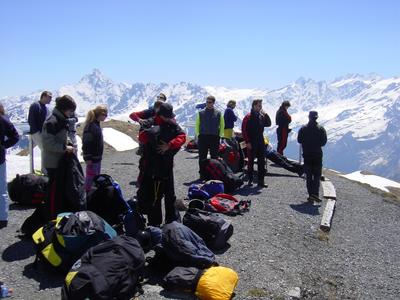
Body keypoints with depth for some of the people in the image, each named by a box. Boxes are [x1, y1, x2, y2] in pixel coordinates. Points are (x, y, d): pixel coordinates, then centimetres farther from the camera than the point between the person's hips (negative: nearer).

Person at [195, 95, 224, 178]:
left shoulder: (218, 113, 4)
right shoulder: (201, 113, 4)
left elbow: (222, 125, 10)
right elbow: (197, 125, 9)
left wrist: (220, 135, 3)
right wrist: (198, 135, 2)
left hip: (214, 138, 0)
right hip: (203, 137, 0)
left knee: (214, 157, 4)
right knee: (202, 157, 3)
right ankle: (202, 174, 11)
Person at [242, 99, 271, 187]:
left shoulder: (261, 116, 11)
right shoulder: (248, 117, -8)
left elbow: (268, 124, 12)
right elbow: (244, 130, -12)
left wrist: (266, 115, -2)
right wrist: (247, 142, -16)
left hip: (260, 142, 6)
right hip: (251, 143, -6)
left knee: (262, 162, 6)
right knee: (250, 161, 4)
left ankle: (260, 181, 11)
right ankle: (250, 180, 14)